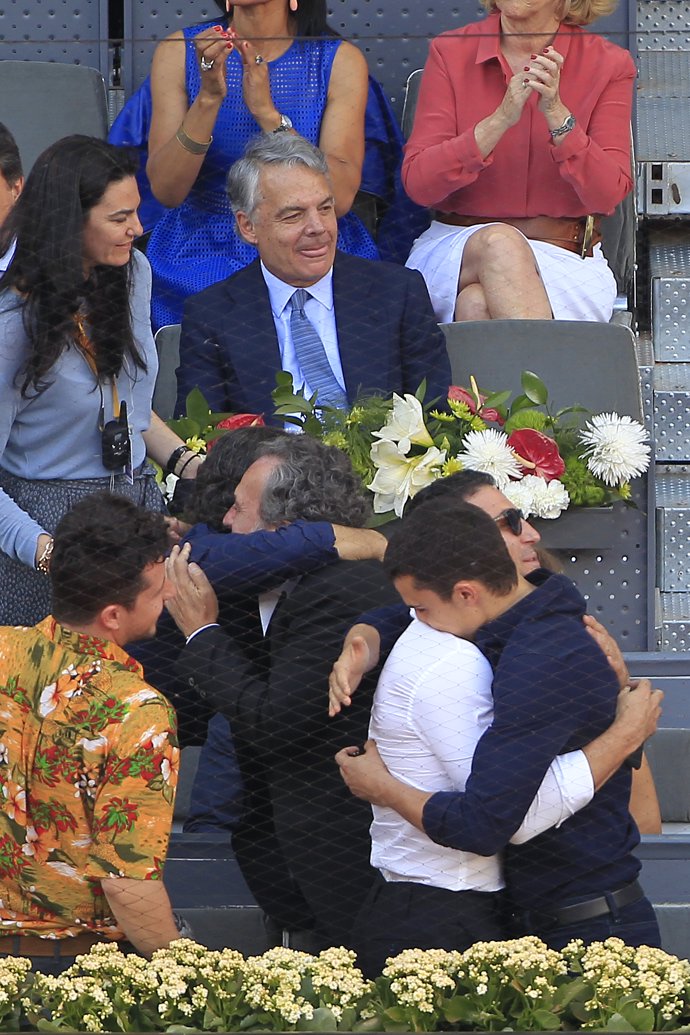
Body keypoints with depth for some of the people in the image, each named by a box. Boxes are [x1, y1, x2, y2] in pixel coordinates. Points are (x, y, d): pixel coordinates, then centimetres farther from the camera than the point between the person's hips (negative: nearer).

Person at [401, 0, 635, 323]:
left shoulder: (609, 64, 3)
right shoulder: (450, 52, 4)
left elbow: (607, 195, -7)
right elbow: (417, 183, -6)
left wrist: (556, 114, -21)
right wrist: (501, 120, -19)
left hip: (567, 259, -1)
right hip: (454, 251, 1)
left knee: (477, 305, -34)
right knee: (499, 242, -36)